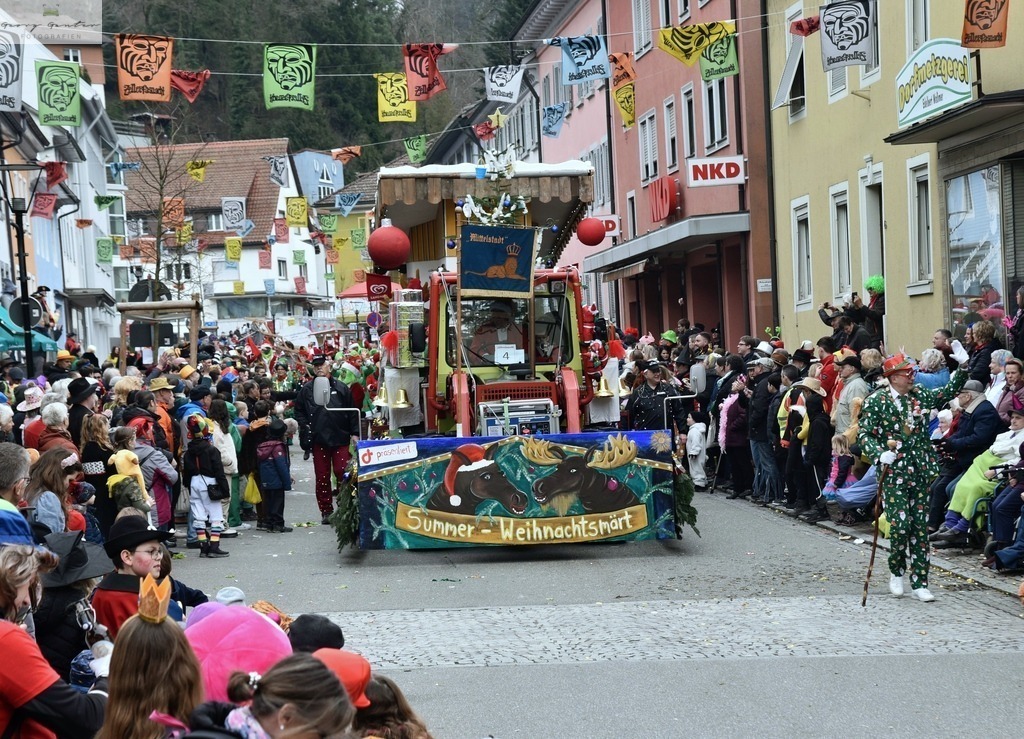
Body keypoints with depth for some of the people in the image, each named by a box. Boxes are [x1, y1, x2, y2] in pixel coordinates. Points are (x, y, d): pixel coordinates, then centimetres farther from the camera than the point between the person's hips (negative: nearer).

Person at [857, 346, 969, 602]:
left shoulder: (920, 395, 9)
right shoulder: (876, 401, -6)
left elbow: (948, 392, 17)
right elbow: (864, 434, -8)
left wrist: (962, 366, 6)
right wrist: (879, 454, -24)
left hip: (921, 473, 5)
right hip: (893, 474, -5)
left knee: (920, 528, 5)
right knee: (900, 524, -11)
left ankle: (919, 582, 10)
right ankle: (896, 571, 15)